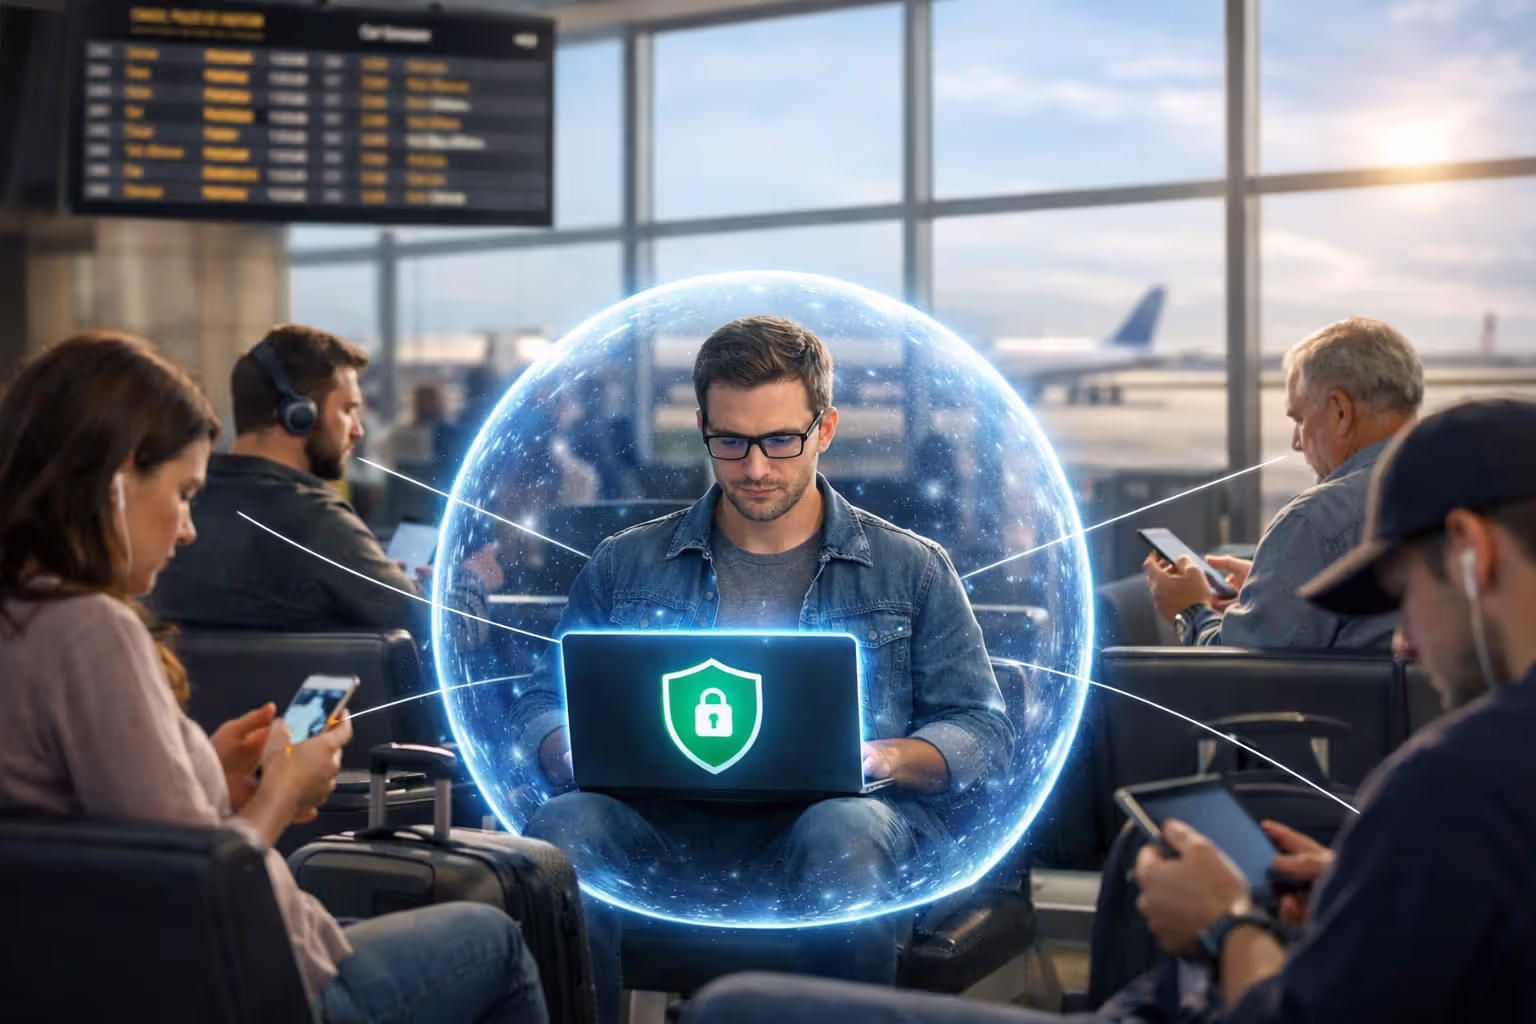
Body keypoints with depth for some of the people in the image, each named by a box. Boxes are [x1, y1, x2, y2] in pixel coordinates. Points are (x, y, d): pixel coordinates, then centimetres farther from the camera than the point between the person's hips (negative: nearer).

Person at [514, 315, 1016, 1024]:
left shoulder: (911, 571, 14)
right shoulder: (627, 565, 18)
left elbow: (983, 733, 11)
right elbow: (542, 703, 18)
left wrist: (887, 758, -10)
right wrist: (575, 751, -6)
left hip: (836, 814, -1)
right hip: (666, 825, 1)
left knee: (843, 832, -37)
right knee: (564, 826, -32)